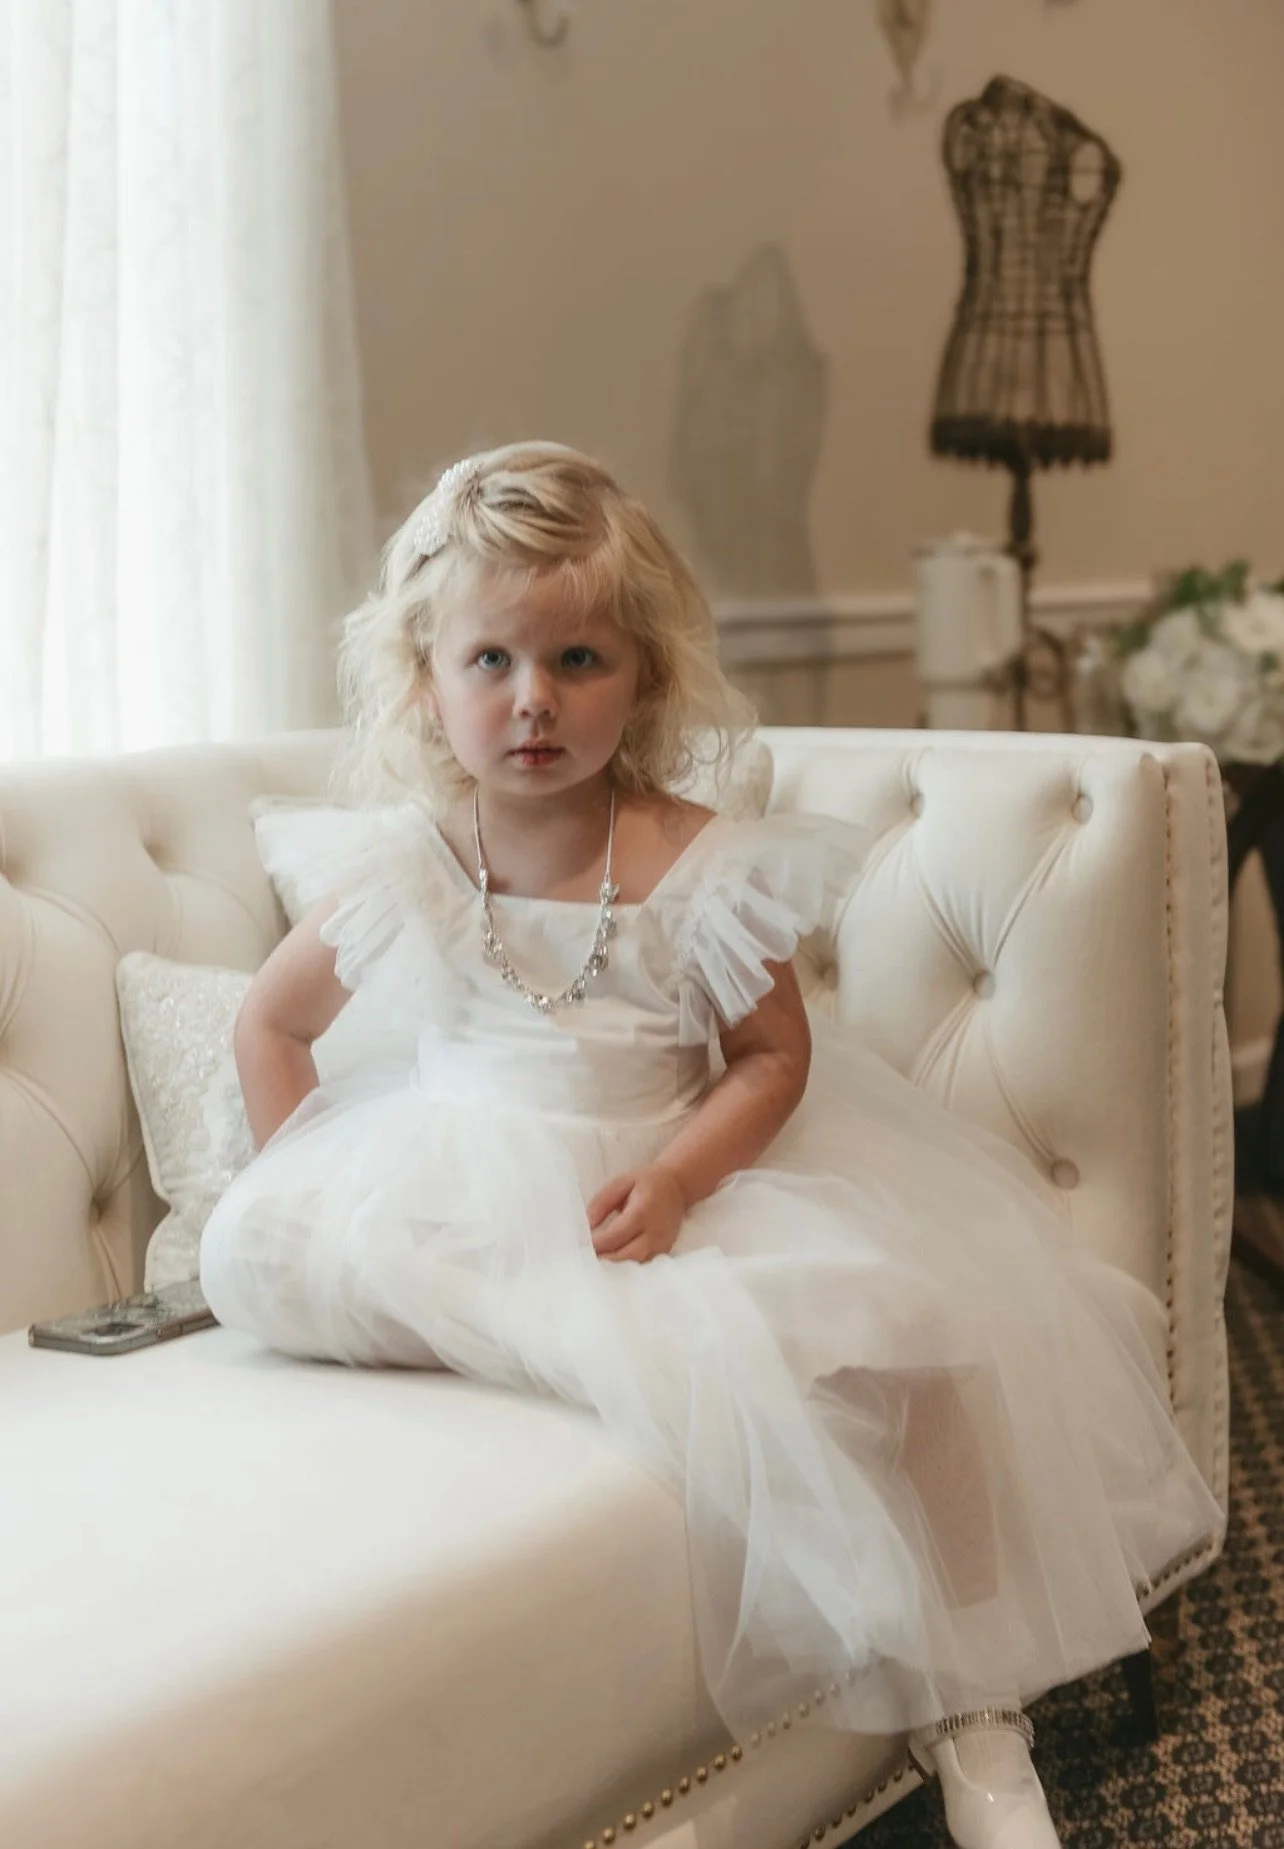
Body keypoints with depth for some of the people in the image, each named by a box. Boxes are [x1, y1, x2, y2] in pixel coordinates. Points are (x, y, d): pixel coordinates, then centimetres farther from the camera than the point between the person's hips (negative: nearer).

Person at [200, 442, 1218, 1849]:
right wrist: (308, 1196, -1)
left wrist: (676, 1180, -22)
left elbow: (773, 1057, -4)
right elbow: (269, 1023, 9)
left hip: (669, 1183, -1)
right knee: (256, 1252, -26)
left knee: (894, 1323, -26)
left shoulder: (696, 870, -11)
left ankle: (966, 1710, -8)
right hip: (462, 1189, 2)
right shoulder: (393, 867, -6)